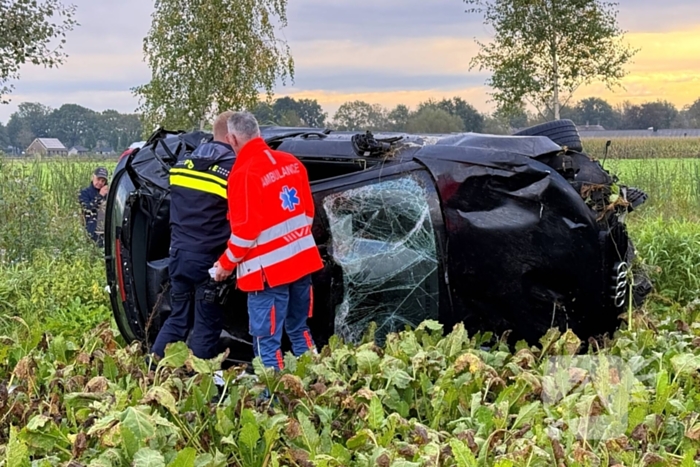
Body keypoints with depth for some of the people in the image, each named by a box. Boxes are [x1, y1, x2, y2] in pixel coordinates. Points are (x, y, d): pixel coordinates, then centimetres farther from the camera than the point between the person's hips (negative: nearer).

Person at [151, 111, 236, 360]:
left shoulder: (182, 164, 7)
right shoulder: (235, 169, -13)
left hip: (179, 255, 6)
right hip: (209, 261, -6)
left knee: (178, 318, 19)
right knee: (206, 326, 5)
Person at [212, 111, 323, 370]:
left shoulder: (244, 174, -16)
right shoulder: (291, 162, 5)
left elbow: (246, 231, -16)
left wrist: (226, 263, -2)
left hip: (269, 270, -7)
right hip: (302, 261, 7)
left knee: (267, 341, 0)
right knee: (300, 331, 20)